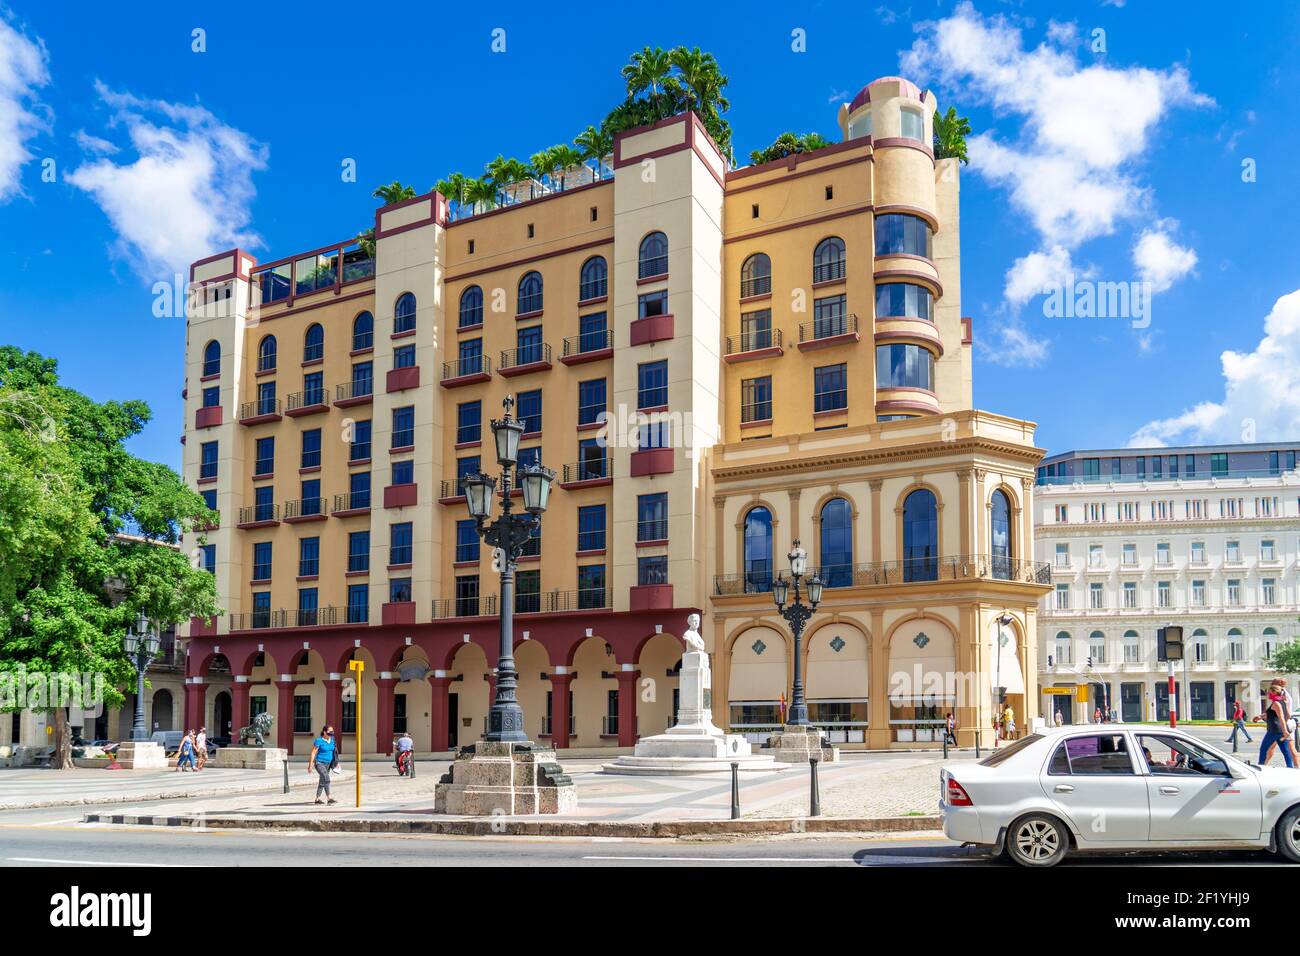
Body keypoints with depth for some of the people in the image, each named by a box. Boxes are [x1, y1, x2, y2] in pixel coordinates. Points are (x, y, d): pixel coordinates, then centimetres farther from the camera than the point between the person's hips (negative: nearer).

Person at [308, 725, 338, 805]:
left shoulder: (331, 740, 4)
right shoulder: (319, 741, -15)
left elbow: (333, 751, 15)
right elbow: (313, 753, -13)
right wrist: (310, 765, -14)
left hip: (328, 763, 7)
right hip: (319, 763, -7)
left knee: (322, 781, 13)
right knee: (326, 779, -20)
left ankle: (317, 799, 22)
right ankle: (329, 798, -21)